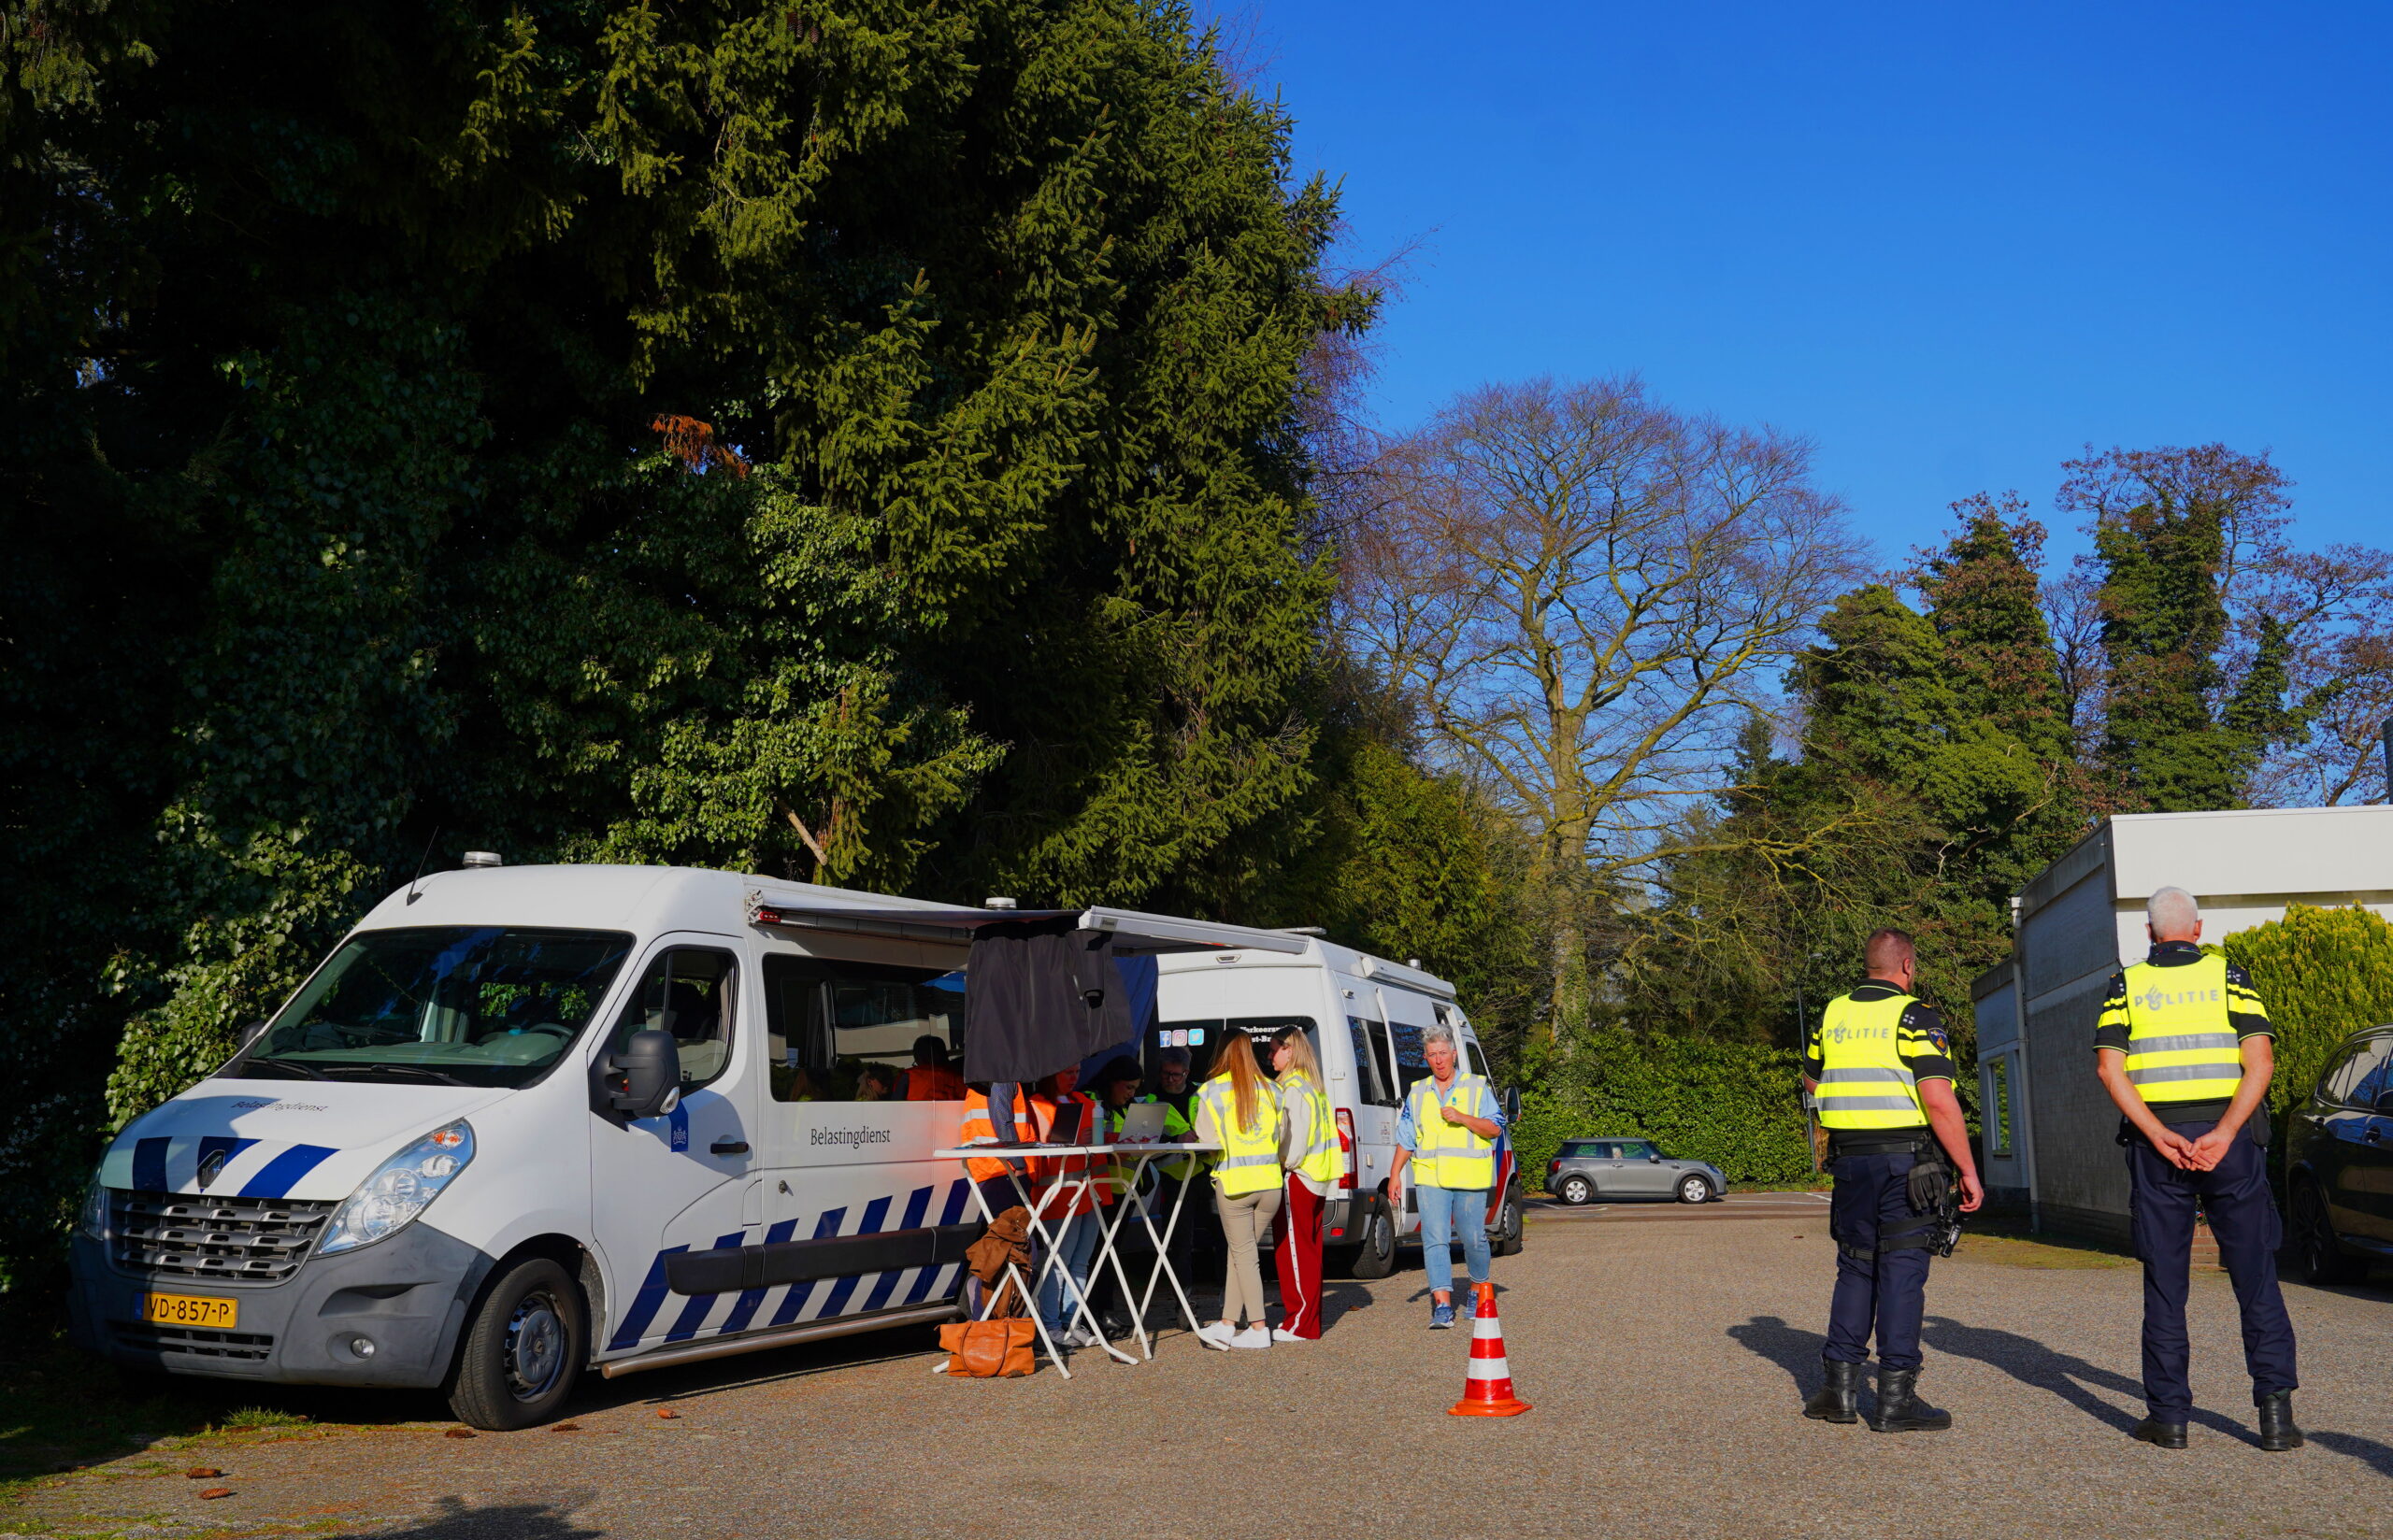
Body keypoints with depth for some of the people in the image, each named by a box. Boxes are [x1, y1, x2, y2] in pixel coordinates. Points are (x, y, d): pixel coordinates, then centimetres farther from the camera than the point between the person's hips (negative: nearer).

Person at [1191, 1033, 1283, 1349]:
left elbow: (1207, 1141, -2)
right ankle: (1227, 1324, 13)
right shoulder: (1269, 1090, 8)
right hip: (1269, 1182, 4)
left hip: (1234, 1181, -4)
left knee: (1243, 1254, 3)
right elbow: (1280, 1138, 14)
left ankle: (1258, 1328, 1)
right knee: (1241, 1252, 11)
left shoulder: (1212, 1091, -3)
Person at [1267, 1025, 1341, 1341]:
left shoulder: (1293, 1089, -14)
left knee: (1294, 1250, -5)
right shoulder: (1312, 1086, 16)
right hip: (1316, 1179, 10)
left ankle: (1300, 1324, -4)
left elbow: (1297, 1136, -21)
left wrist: (1286, 1164, -12)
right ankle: (1310, 1320, 17)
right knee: (1309, 1251, 12)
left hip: (1295, 1177, -10)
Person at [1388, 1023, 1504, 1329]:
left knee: (1474, 1238, 4)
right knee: (1435, 1240, -9)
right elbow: (1405, 1139, 16)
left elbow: (1495, 1128, -1)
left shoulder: (1477, 1088, 6)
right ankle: (1442, 1306, -13)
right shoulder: (1417, 1093, 14)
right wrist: (1395, 1174, 8)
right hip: (1429, 1178, 2)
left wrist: (1462, 1117, -15)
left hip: (1470, 1179, -2)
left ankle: (1478, 1288, 29)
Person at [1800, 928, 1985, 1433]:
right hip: (1906, 1160, -5)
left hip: (1849, 1159, 5)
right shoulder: (1914, 1016, -10)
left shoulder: (1833, 1014, 8)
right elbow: (1939, 1100, -18)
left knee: (1855, 1269, 14)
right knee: (1902, 1273, -1)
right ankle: (1896, 1398, 0)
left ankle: (1841, 1388, 13)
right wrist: (1968, 1171, -12)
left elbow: (1811, 1080, 22)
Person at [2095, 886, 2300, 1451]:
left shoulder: (2126, 984, 6)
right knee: (2255, 1277, 7)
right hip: (2228, 1139, 0)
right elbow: (2261, 1062, -8)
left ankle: (2169, 1415, 7)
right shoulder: (2229, 976, 5)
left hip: (2156, 1145, 0)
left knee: (2163, 1282, 6)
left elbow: (2109, 1066, -5)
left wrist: (2160, 1137, -11)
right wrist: (2223, 1135, -14)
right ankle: (2275, 1408, 1)